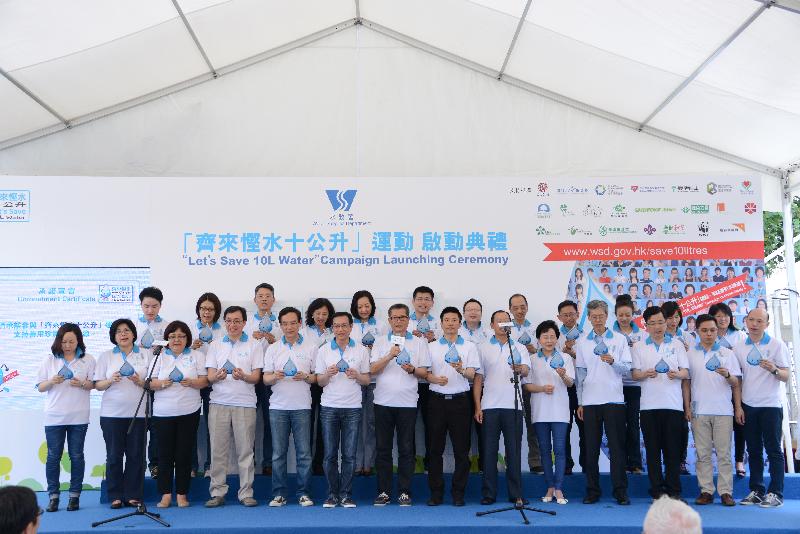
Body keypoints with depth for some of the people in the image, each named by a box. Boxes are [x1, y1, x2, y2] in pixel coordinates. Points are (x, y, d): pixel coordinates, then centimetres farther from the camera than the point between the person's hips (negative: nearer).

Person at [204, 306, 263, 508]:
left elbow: (256, 377, 1)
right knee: (218, 450, 2)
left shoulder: (254, 345, 7)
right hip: (219, 402, 2)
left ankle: (246, 493, 9)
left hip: (245, 403, -2)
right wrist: (218, 376, -17)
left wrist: (243, 376, -21)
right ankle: (218, 493, 11)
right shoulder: (215, 346, 13)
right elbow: (210, 376, 6)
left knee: (245, 450, 1)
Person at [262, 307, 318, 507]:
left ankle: (304, 493, 8)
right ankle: (279, 494, 12)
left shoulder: (311, 348, 7)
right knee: (278, 453, 4)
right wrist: (275, 377, -14)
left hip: (302, 406, -1)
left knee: (304, 452, 0)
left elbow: (317, 377, 7)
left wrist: (306, 377, -14)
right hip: (278, 406, 1)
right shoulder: (273, 349, 10)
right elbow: (265, 378, 8)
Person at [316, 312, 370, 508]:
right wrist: (328, 374, -14)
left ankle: (346, 495, 9)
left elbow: (367, 380, 8)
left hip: (352, 408, 0)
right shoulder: (324, 350, 6)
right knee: (330, 454, 1)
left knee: (349, 454, 0)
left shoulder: (361, 350, 6)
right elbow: (320, 382, 7)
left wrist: (356, 376, -13)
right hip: (329, 408, 0)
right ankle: (332, 494, 11)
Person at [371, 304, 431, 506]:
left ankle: (404, 492, 11)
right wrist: (390, 356, -15)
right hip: (383, 401, 1)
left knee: (406, 449, 3)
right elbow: (373, 369, -1)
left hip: (408, 402, -1)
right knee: (383, 448, 5)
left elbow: (424, 373, 6)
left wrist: (412, 370, -15)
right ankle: (383, 492, 12)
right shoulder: (381, 341, 9)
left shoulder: (419, 342, 7)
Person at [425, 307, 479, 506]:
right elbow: (425, 373, 8)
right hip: (437, 400, 1)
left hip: (460, 400, -1)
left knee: (461, 448, 1)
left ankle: (458, 492, 11)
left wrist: (461, 370, -23)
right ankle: (436, 492, 12)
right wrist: (434, 378, -14)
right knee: (436, 448, 3)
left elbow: (472, 375, -1)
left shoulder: (469, 347, 7)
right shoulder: (432, 347, 11)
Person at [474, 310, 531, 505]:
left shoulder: (519, 348, 10)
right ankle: (488, 493, 9)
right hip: (489, 406, 0)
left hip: (513, 406, 0)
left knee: (514, 450, 3)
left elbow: (526, 371, -7)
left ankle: (516, 493, 11)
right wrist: (477, 406, -1)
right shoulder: (483, 348, 9)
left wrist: (520, 369, -32)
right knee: (489, 450, 2)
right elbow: (478, 378, 6)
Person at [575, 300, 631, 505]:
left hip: (614, 399, -1)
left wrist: (612, 361, -19)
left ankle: (620, 491, 6)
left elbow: (627, 368, 1)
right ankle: (592, 491, 11)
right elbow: (580, 373, 10)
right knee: (591, 448, 4)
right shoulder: (582, 342, 9)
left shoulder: (619, 339, 6)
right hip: (590, 401, 2)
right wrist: (580, 402, 7)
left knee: (617, 446, -1)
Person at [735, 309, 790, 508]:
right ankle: (756, 491, 15)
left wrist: (774, 370, -25)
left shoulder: (777, 345, -2)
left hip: (771, 405, -4)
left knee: (773, 450, -1)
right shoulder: (739, 347, 8)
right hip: (748, 405, 4)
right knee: (753, 450, 8)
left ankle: (775, 493, 4)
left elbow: (786, 377, -5)